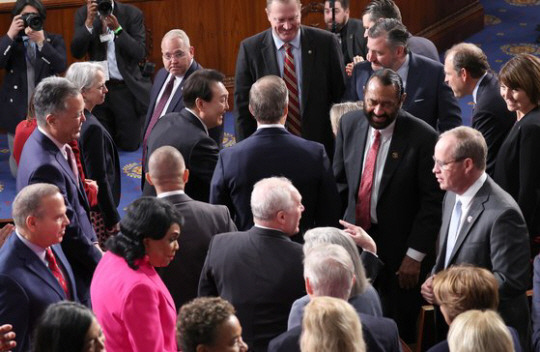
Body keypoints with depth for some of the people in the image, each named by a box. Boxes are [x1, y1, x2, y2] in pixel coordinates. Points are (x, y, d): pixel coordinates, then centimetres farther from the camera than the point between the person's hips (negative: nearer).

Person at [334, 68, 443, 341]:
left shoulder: (423, 138, -16)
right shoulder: (349, 124, -2)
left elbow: (432, 202, -11)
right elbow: (340, 182, 8)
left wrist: (415, 255, -12)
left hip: (398, 247, -4)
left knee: (399, 330, 8)